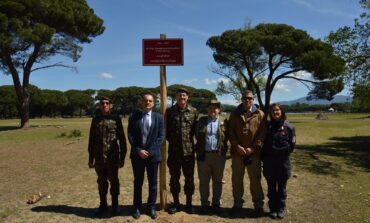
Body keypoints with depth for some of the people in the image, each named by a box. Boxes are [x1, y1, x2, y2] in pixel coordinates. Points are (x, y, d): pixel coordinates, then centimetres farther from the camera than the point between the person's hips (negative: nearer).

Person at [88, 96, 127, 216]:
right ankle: (103, 204, 27)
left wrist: (122, 157, -4)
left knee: (114, 181, 7)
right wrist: (91, 158, 7)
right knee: (101, 182, 12)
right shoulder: (95, 119, 6)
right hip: (99, 157, 3)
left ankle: (115, 205, 21)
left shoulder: (116, 119, -2)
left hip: (112, 157, -3)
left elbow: (122, 139, -1)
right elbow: (91, 139, 9)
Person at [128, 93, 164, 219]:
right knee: (138, 182, 11)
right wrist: (138, 150, -13)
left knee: (153, 183, 8)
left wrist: (149, 151, -12)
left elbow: (161, 137, -3)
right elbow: (130, 135, -2)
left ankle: (151, 207, 23)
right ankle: (137, 207, 24)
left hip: (152, 154, 0)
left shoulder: (159, 117, 2)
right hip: (137, 154, 0)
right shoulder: (134, 117, 2)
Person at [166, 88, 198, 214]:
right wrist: (171, 140, 4)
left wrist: (190, 138, 2)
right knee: (174, 177, 10)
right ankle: (175, 203, 24)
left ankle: (189, 203, 24)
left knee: (189, 177, 9)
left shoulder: (194, 111, 0)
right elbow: (166, 128, 9)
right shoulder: (170, 111, 2)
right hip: (173, 150, 1)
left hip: (189, 150, -1)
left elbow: (197, 128, 7)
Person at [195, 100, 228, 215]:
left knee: (217, 181, 10)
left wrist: (223, 150, -1)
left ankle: (216, 204, 23)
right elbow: (197, 136, 8)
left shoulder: (223, 122, 4)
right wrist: (199, 149, 5)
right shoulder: (201, 121, 6)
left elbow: (226, 138, 6)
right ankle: (205, 204, 20)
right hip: (204, 155, 0)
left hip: (219, 155, 0)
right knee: (203, 181, 7)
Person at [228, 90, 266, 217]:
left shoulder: (260, 114, 3)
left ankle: (258, 205, 20)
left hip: (254, 153, -2)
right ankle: (237, 203, 24)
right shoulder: (234, 114, 7)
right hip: (237, 152, 2)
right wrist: (237, 146, -10)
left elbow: (262, 133, -3)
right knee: (236, 179, 10)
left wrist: (253, 148, -12)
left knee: (255, 179, 5)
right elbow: (231, 132, 2)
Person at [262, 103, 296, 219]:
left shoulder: (289, 127, -4)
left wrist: (283, 153, -6)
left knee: (281, 186, 10)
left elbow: (292, 145, 0)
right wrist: (264, 157, -2)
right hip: (269, 161, 2)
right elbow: (262, 142, 5)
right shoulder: (267, 126, 2)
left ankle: (281, 209, 23)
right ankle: (273, 208, 22)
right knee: (271, 186, 10)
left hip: (283, 161, -1)